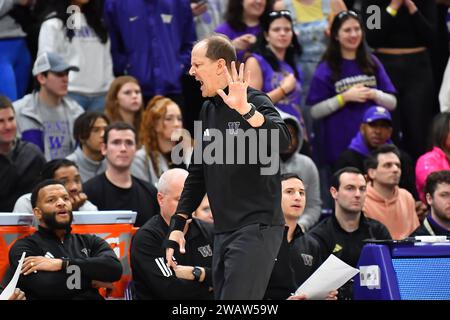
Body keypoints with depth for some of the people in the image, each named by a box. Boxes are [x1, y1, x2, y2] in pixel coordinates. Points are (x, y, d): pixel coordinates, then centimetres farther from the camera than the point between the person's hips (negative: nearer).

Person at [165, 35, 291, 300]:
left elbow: (282, 143, -29)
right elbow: (197, 173, 20)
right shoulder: (209, 110, 13)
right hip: (224, 230, 8)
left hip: (256, 228, -8)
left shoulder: (255, 103, -9)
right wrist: (178, 225, 15)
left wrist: (245, 109, -40)